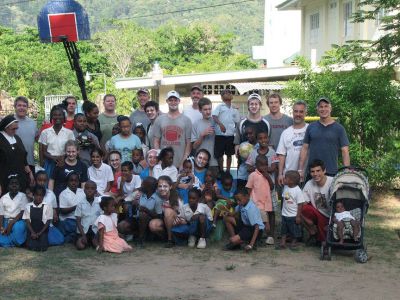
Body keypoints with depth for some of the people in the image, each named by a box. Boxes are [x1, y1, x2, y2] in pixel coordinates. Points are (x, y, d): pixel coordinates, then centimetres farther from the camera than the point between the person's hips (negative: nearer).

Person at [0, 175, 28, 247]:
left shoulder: (22, 196, 0)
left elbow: (23, 212, -8)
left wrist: (11, 223, -19)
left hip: (18, 221, -2)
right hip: (6, 221, 2)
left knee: (18, 227, -39)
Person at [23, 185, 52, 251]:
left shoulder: (47, 207, -2)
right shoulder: (28, 206, 3)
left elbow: (48, 221, -1)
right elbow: (27, 221, 0)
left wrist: (40, 233, -11)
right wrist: (32, 232, -12)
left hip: (43, 231, -1)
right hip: (32, 231, 1)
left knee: (42, 247, -22)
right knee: (31, 246, -23)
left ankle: (42, 240, 10)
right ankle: (34, 238, 9)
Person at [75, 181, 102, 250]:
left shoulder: (99, 202, -3)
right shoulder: (80, 203, -4)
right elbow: (78, 221, -2)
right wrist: (83, 235, -11)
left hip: (95, 229, 0)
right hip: (83, 229, 0)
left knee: (97, 245, -23)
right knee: (80, 246, -22)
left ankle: (92, 241, 10)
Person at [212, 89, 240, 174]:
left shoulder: (234, 109, 13)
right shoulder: (220, 107, 1)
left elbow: (237, 122, 17)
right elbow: (214, 116, -14)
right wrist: (220, 124, -30)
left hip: (230, 135, 4)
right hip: (220, 134, -3)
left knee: (229, 154, 9)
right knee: (219, 154, 1)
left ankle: (228, 171, 18)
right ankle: (221, 171, 12)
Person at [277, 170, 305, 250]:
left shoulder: (298, 191, -20)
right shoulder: (285, 187, 1)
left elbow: (300, 204, -17)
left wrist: (298, 216, -17)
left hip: (293, 215, -6)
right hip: (285, 214, 6)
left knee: (294, 231, 9)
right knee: (283, 230, 11)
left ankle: (293, 243, 25)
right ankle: (282, 243, 19)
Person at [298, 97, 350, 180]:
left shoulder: (339, 128, 3)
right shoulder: (311, 127, 8)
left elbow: (345, 151, 0)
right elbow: (305, 148, 9)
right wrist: (300, 170, 3)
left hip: (331, 173, -2)